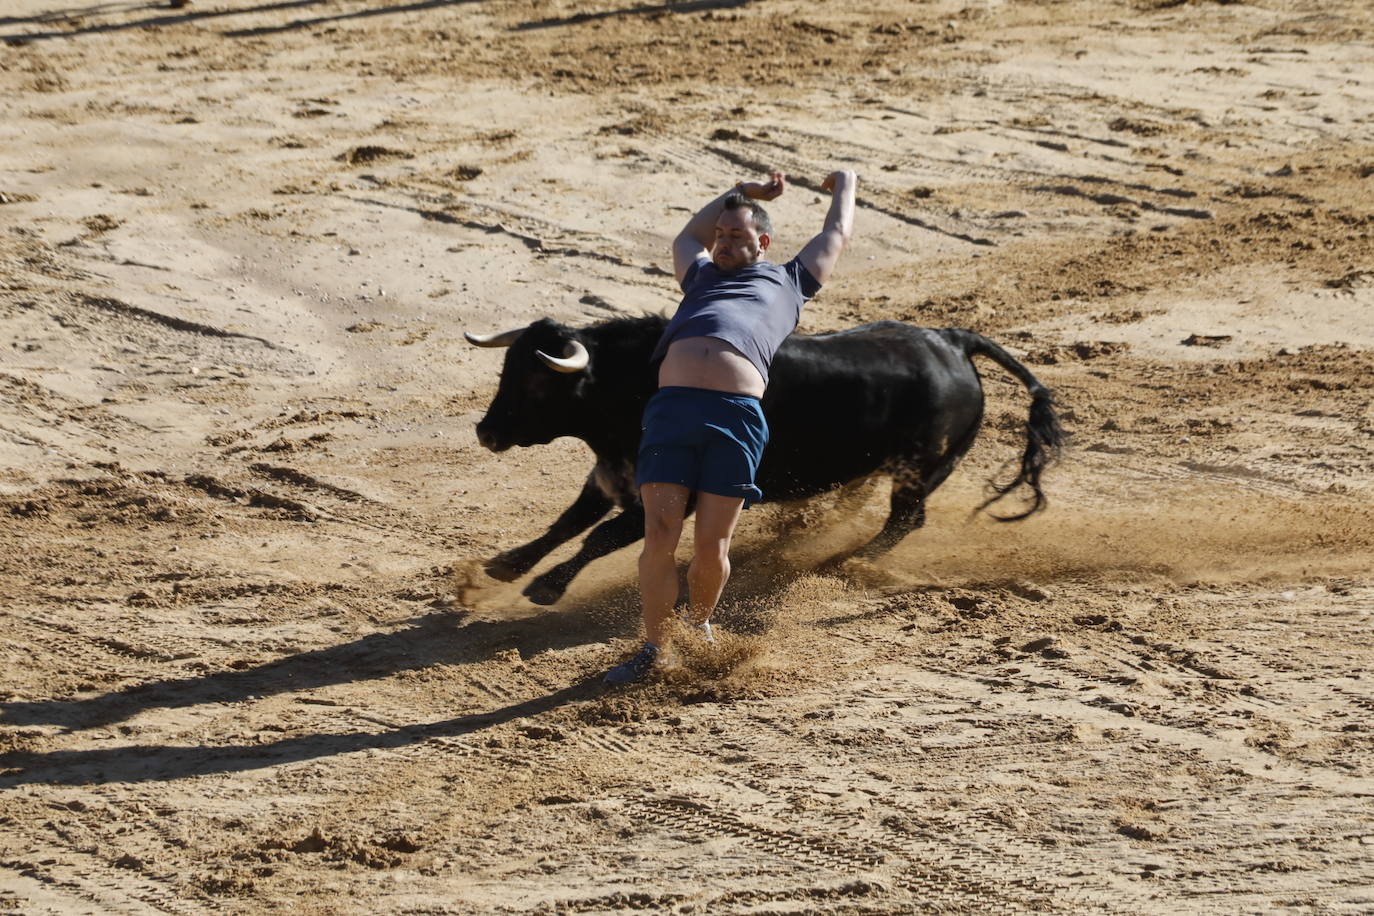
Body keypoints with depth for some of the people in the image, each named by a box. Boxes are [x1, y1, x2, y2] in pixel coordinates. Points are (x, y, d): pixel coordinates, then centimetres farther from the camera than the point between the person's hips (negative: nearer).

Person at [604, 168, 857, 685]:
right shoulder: (703, 277, 35)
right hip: (670, 409, 2)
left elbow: (836, 235, 44)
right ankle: (654, 650, 7)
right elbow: (686, 238, 55)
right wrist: (742, 192, 61)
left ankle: (698, 626, 24)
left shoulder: (787, 281, 29)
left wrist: (845, 186, 61)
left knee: (711, 550, -4)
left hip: (737, 415, -2)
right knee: (660, 539, -8)